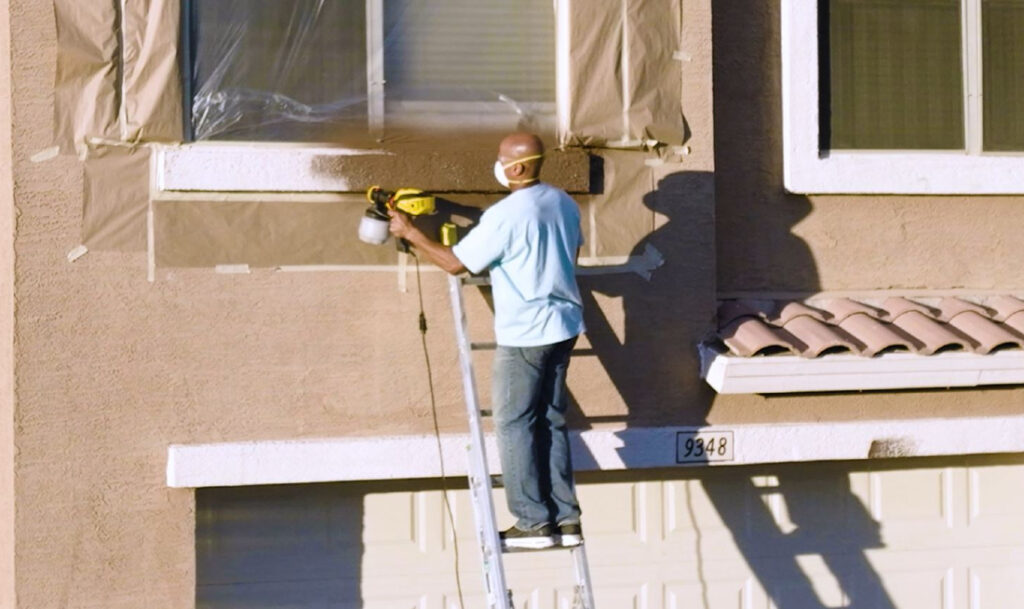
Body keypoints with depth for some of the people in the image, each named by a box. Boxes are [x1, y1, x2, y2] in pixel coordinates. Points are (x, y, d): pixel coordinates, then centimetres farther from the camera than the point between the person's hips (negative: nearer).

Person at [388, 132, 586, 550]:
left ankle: (533, 522, 4)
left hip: (525, 335, -8)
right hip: (564, 326, 8)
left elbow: (455, 263, -12)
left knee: (515, 424, 2)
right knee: (551, 421, 13)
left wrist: (410, 233, -1)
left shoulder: (505, 216, -18)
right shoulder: (563, 202, 7)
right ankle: (565, 518, 14)